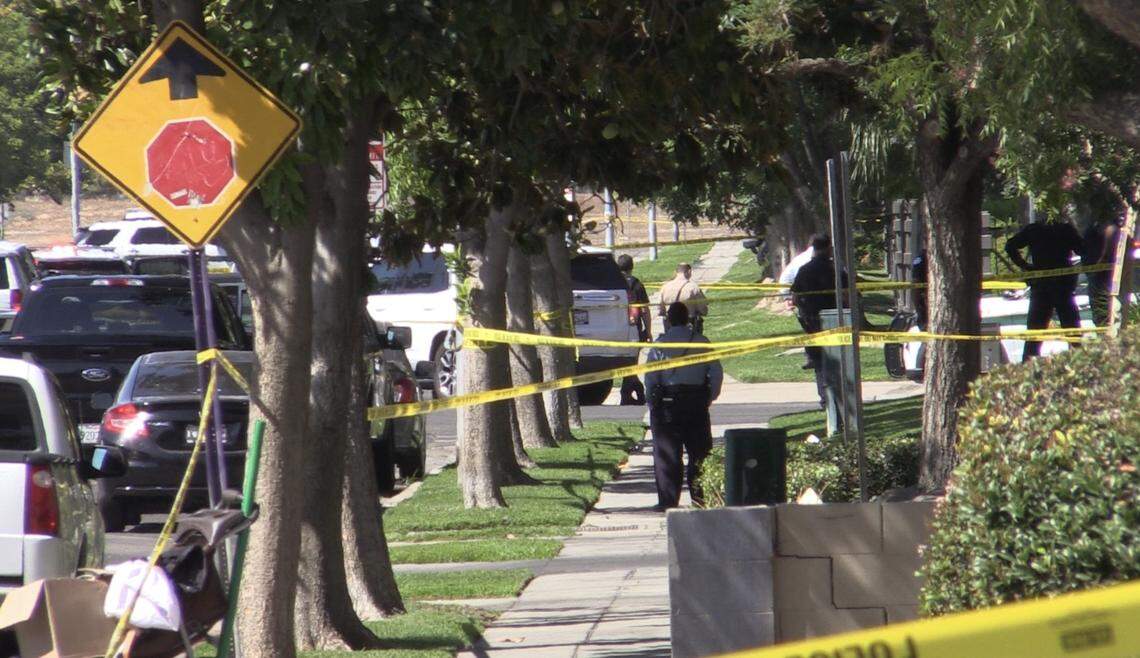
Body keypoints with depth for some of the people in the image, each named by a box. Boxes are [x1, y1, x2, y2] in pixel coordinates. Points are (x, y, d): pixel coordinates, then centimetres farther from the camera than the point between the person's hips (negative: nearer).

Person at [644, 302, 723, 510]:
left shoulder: (660, 344, -5)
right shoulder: (701, 341, 2)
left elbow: (650, 378, -8)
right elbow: (717, 373, 1)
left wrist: (652, 404, 1)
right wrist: (708, 399, 10)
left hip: (667, 402, -2)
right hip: (696, 401, 2)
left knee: (667, 454, 1)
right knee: (699, 452, 10)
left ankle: (668, 500, -2)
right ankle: (700, 496, 9)